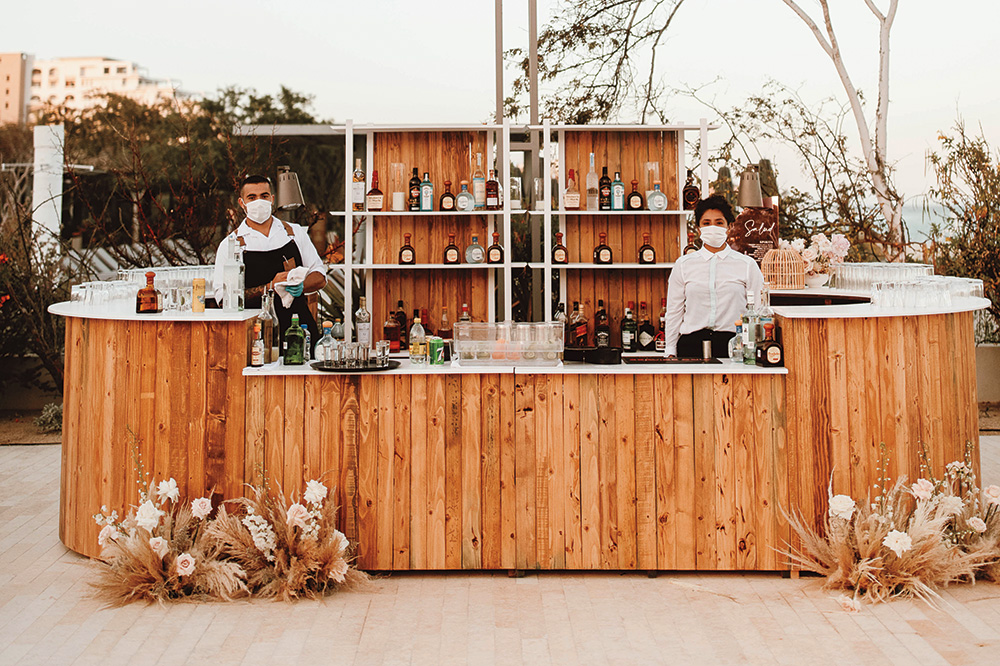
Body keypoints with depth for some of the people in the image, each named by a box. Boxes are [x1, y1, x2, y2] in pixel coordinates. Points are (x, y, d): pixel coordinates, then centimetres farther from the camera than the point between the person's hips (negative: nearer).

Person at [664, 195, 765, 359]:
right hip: (692, 343, 1)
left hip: (733, 342, -1)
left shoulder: (747, 265, 7)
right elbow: (674, 311, 11)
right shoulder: (683, 265, 10)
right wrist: (671, 352, 7)